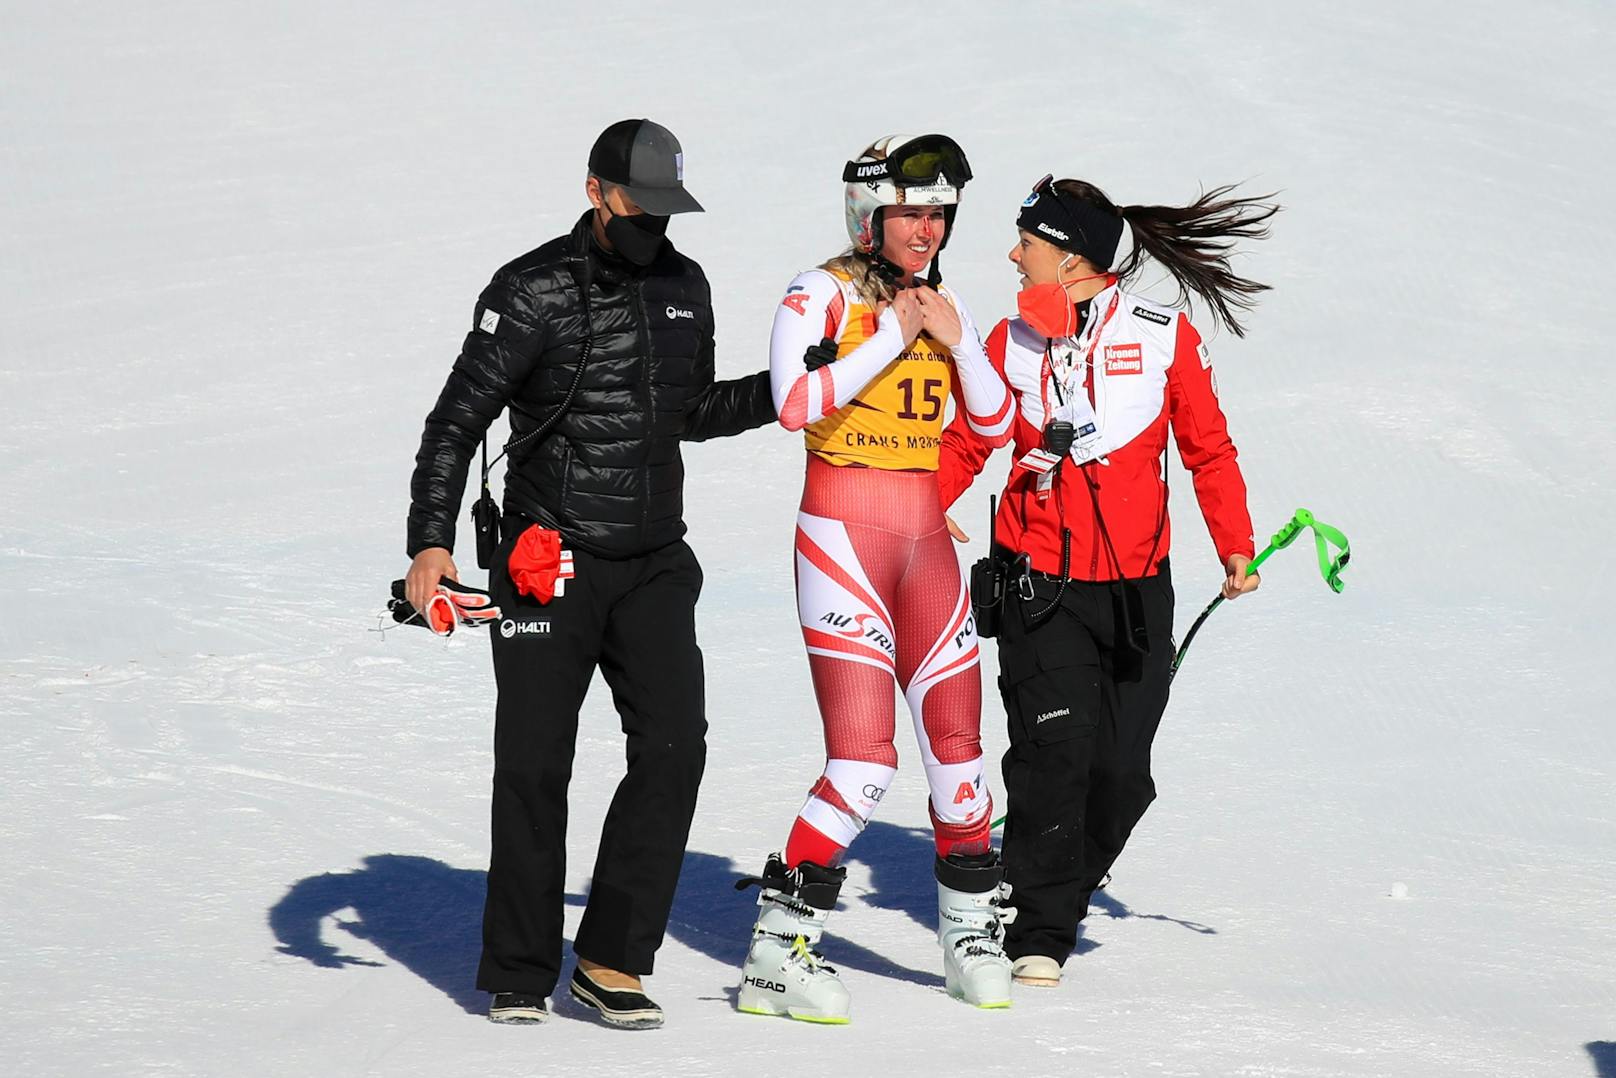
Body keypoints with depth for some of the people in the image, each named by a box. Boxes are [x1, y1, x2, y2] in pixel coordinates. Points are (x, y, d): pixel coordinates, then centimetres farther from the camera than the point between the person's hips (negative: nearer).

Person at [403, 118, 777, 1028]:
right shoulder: (534, 294, -8)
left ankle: (612, 960, -1)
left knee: (674, 747, -9)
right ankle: (520, 974, 11)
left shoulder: (685, 287, 10)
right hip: (551, 567, -4)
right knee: (534, 767, -1)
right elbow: (457, 422, -9)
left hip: (656, 567, 4)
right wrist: (432, 542, -19)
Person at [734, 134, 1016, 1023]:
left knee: (957, 744, 8)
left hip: (925, 535, 6)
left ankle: (970, 930, 26)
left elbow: (993, 426, 13)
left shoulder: (942, 306, 13)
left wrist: (956, 341, -2)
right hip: (843, 534, -6)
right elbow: (796, 403, -22)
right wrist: (893, 334, -16)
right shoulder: (822, 295, -6)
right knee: (863, 763, -14)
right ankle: (776, 956, -8)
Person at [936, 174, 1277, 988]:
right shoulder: (1011, 343, 5)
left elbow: (1208, 449, 4)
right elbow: (965, 446, 9)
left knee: (1120, 772, 1)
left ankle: (1060, 892, 26)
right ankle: (1038, 935, -5)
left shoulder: (1164, 338, -2)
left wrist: (1234, 547, -5)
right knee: (1054, 751, -12)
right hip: (1041, 583, 0)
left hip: (1135, 586, 0)